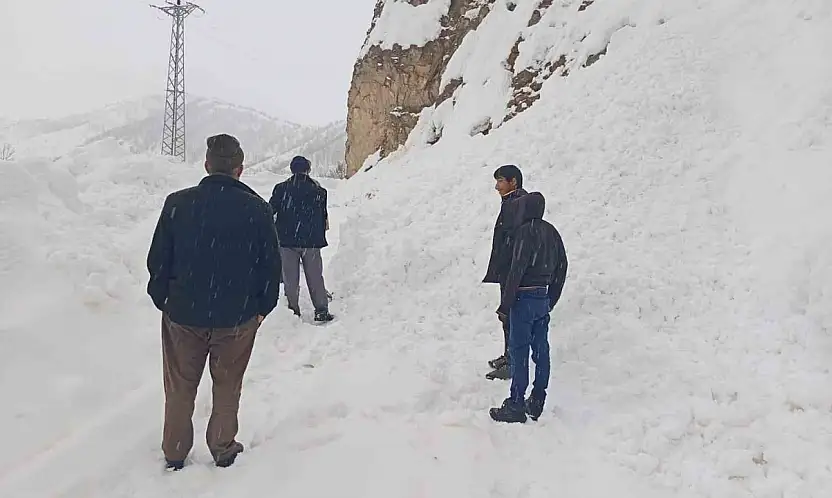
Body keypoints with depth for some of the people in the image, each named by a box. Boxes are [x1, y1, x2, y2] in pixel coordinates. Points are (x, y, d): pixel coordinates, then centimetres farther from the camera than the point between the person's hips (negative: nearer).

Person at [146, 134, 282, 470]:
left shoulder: (178, 203, -7)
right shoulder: (257, 209, -10)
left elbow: (158, 259, 0)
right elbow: (271, 265, -4)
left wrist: (163, 299, 14)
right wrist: (263, 307, 8)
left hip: (183, 313, 1)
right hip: (237, 316, -1)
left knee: (180, 386, 18)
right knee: (227, 386, 17)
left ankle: (175, 452, 32)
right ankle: (222, 448, 29)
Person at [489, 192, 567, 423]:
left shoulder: (526, 232, -14)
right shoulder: (551, 232, 10)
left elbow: (517, 270, -18)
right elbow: (561, 267, 15)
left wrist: (505, 305, -14)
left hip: (524, 298, -8)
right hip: (544, 298, 8)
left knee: (518, 352, -2)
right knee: (541, 350, 12)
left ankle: (516, 406, 3)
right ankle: (537, 402, 22)